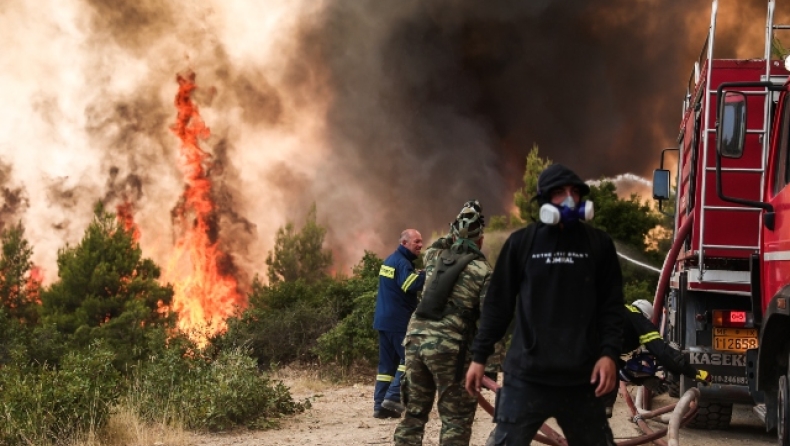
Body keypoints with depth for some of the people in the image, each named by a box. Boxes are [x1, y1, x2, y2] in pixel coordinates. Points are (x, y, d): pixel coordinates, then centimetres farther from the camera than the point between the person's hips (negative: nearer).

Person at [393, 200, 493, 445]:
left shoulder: (434, 257, 13)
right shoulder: (483, 271, -1)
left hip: (415, 339, 6)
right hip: (449, 348, -5)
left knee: (414, 413, 13)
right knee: (457, 420, 0)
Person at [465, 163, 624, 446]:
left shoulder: (598, 244, 7)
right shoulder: (521, 243, 4)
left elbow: (611, 306, 6)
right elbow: (498, 304, 7)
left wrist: (609, 353, -7)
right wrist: (479, 356, 5)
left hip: (581, 378, 1)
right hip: (526, 377, -1)